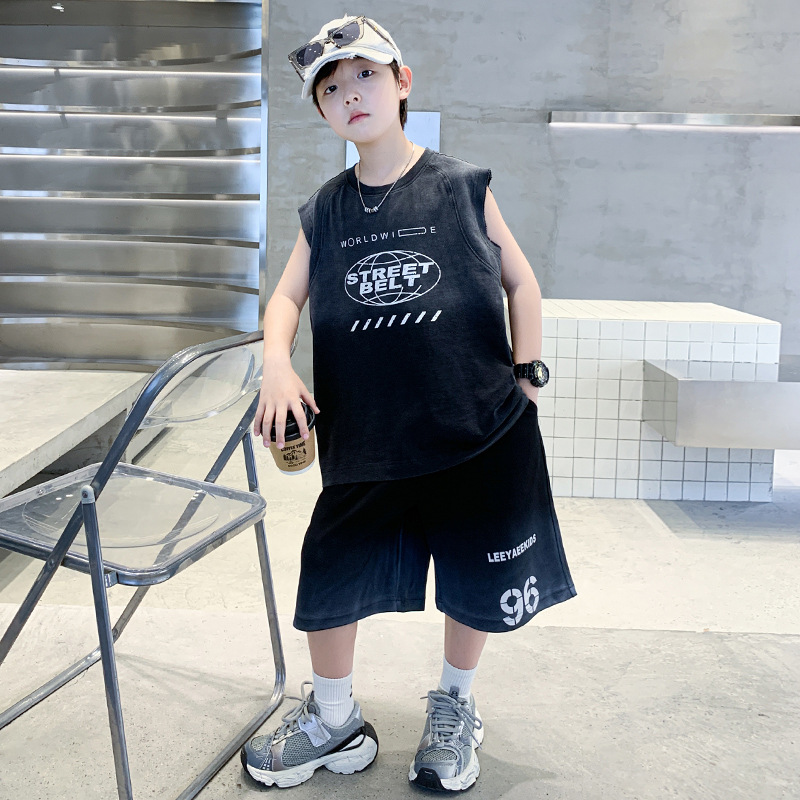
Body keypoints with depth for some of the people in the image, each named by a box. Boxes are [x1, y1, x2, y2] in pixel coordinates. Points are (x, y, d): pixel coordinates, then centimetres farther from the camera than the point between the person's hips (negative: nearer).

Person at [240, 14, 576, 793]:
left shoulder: (461, 187, -3)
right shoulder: (326, 211, 4)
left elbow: (519, 279, 4)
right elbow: (287, 296, 9)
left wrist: (524, 372, -1)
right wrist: (277, 362, -9)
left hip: (478, 434, -1)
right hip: (366, 440, 2)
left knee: (477, 582, 12)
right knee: (330, 577, 3)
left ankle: (454, 706, 41)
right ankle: (334, 721, 30)